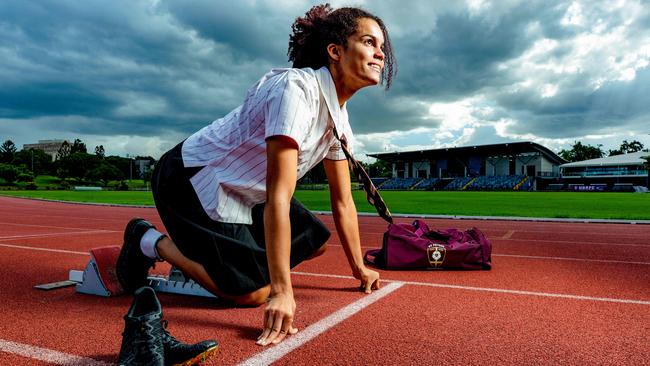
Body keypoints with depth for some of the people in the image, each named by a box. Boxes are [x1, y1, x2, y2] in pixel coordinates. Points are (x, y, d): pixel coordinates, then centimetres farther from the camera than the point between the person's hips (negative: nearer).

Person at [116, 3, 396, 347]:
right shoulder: (297, 88, -27)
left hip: (242, 189, 9)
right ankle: (151, 241, 6)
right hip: (190, 179, -9)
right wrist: (282, 291, -32)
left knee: (315, 241, 4)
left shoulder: (339, 117, 1)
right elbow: (279, 198, -33)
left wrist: (359, 268, 10)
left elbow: (343, 202, 7)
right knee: (253, 292, -13)